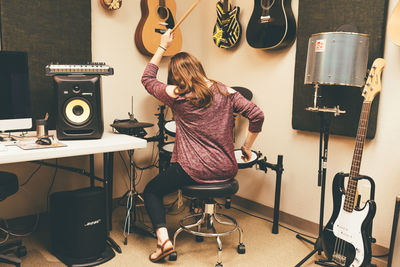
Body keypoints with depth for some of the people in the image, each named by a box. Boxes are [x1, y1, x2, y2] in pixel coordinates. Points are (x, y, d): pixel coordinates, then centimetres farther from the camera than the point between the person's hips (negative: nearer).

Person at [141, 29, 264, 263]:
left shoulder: (176, 95, -6)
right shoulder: (225, 92, 2)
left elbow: (147, 79, 11)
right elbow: (257, 115, -1)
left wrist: (163, 46, 15)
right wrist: (247, 147, 9)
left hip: (194, 171, -5)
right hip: (227, 170, 5)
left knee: (151, 190, 18)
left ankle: (163, 238, 0)